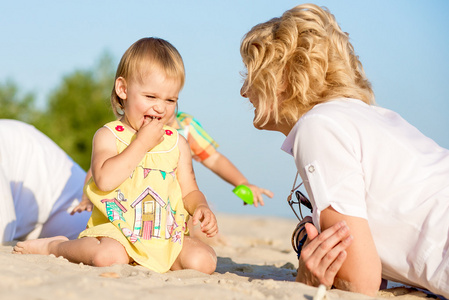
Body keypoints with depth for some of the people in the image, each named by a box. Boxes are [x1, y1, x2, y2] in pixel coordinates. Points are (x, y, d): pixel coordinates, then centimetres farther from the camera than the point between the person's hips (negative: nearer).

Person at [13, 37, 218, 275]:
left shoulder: (177, 144, 9)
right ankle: (55, 246, 0)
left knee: (203, 261, -19)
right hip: (116, 230, -4)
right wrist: (142, 143, -18)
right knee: (109, 257, -35)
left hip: (168, 236, 4)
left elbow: (189, 191, 14)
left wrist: (200, 208, -9)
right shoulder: (109, 136, -3)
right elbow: (105, 180, -21)